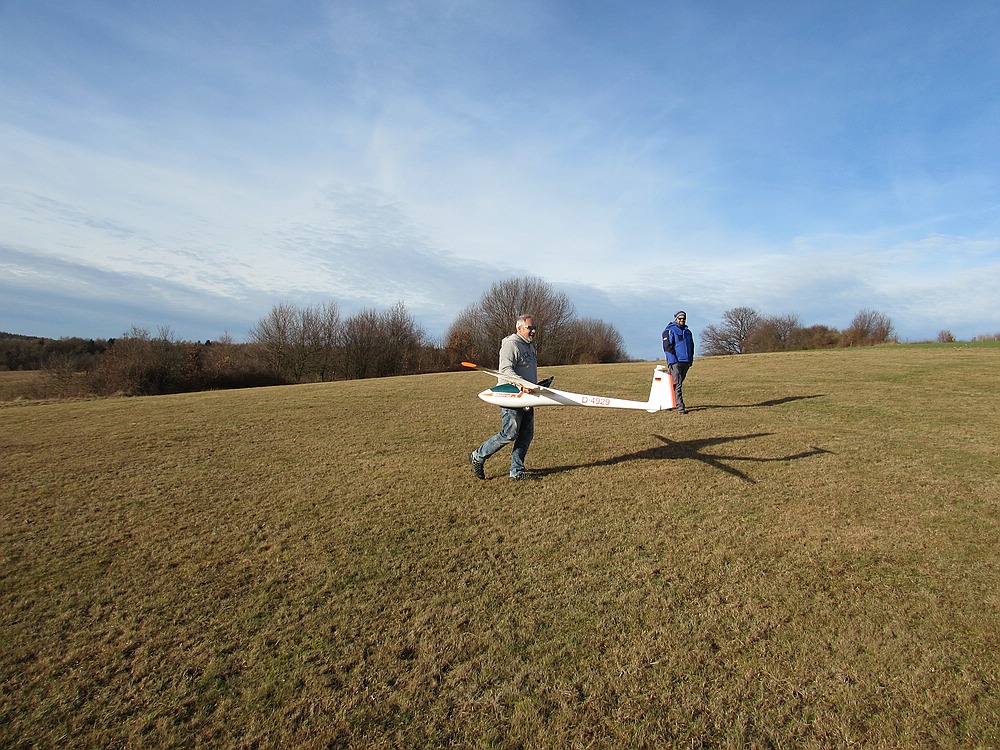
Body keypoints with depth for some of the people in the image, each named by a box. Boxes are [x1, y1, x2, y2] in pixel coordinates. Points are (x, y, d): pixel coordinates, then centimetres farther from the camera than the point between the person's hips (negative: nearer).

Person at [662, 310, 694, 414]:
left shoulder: (687, 331, 20)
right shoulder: (670, 331, -3)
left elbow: (691, 346, 27)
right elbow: (667, 347, -10)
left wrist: (691, 359, 16)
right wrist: (673, 360, -16)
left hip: (686, 362, 7)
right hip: (676, 362, -7)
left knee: (679, 383, 11)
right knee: (677, 384, -11)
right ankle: (680, 407, -15)